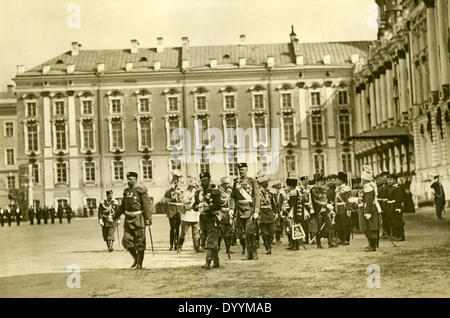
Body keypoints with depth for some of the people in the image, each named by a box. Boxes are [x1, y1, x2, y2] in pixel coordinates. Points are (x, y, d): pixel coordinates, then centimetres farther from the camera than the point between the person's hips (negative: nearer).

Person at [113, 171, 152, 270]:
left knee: (139, 243, 0)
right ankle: (135, 258, 22)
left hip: (138, 218, -6)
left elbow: (147, 205, -12)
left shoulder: (141, 190, -8)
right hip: (128, 218, 6)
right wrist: (116, 216, 22)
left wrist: (148, 219, -18)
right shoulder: (127, 191, 13)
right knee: (126, 240, 1)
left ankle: (139, 264, 8)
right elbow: (123, 205, 23)